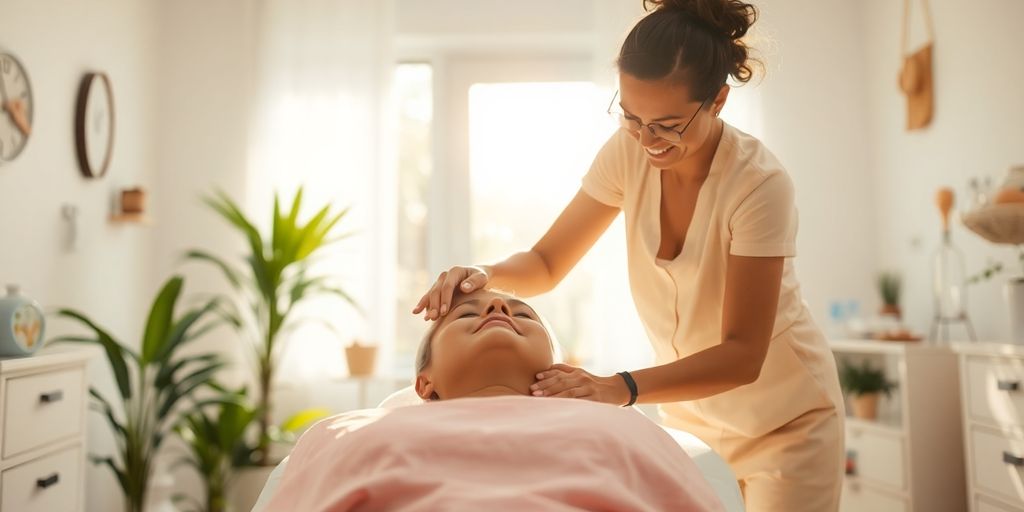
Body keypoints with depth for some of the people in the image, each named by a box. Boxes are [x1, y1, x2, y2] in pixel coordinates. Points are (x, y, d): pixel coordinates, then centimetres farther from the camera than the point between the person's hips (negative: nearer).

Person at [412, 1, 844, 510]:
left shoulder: (759, 183, -27)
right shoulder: (628, 151, -14)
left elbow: (742, 355, -27)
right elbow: (545, 263, -6)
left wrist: (620, 387, -40)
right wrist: (486, 273, -27)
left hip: (785, 419, -3)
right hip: (689, 413, 4)